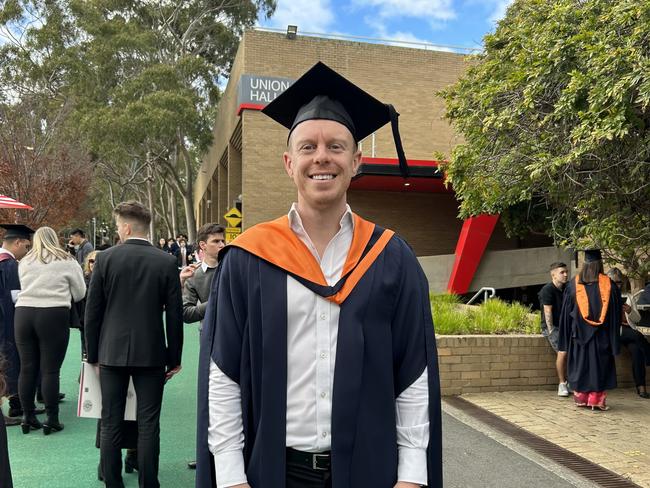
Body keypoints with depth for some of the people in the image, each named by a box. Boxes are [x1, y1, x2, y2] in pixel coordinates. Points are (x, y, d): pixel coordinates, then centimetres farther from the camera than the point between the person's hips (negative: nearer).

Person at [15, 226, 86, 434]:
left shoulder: (24, 262, 12)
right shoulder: (66, 262, 1)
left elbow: (24, 289, 19)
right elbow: (80, 293, 5)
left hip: (23, 313, 4)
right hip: (54, 315, -4)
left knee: (27, 368, 9)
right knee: (50, 369, 0)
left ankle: (28, 417, 16)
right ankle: (51, 420, 4)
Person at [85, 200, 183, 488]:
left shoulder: (105, 258, -6)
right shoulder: (166, 262, -6)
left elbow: (92, 311, -2)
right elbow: (174, 315, -4)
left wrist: (93, 354, 9)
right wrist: (174, 358, 6)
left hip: (112, 351, 1)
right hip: (151, 353, 0)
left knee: (110, 424, 11)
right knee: (148, 425, 5)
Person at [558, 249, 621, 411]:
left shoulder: (573, 284, -1)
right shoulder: (609, 285, -4)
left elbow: (566, 312, 2)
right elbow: (616, 312, 0)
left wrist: (566, 336, 9)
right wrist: (614, 337, 8)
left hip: (579, 333, 1)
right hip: (601, 335, -1)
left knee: (581, 364, 10)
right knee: (599, 365, 6)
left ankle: (581, 397, 15)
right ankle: (596, 399, 7)